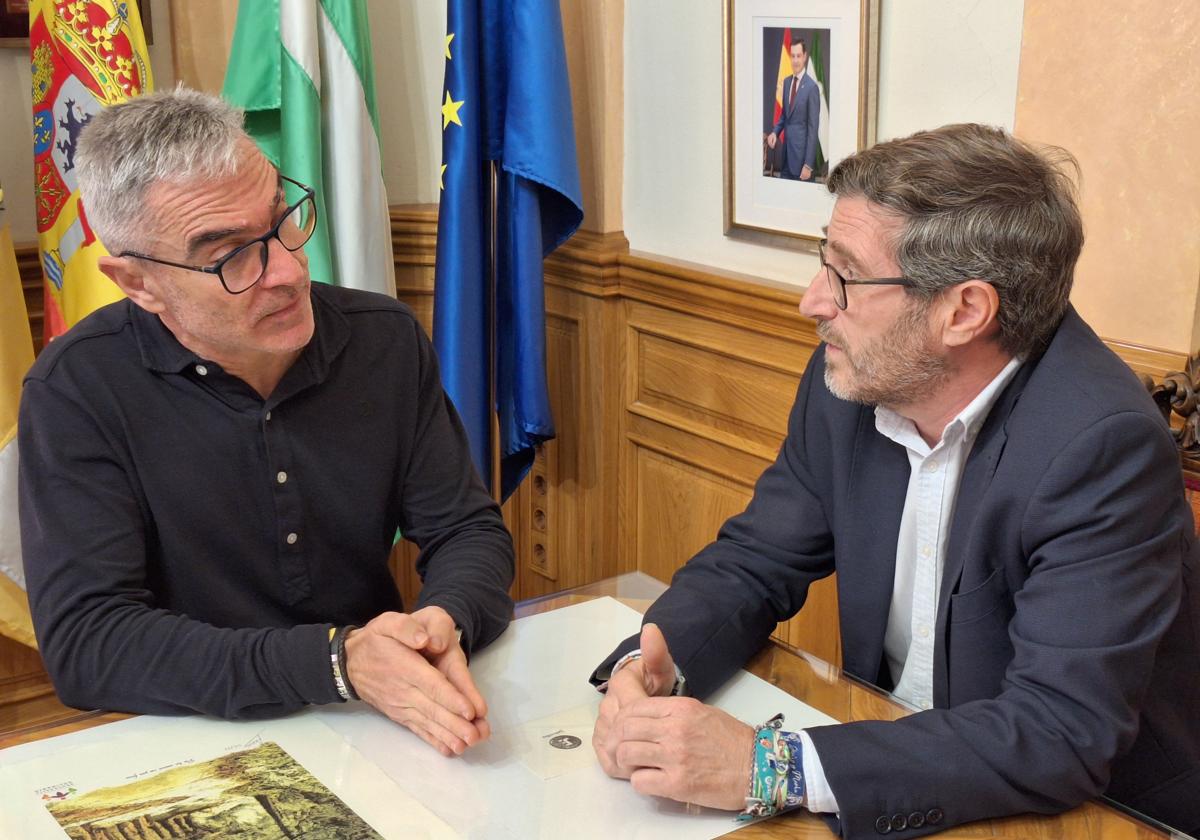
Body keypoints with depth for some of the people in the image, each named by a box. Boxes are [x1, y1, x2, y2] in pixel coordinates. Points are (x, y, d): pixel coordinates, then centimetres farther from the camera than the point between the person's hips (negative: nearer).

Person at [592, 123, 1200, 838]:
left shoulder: (1103, 444, -25)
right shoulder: (850, 378, -7)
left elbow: (1064, 732, -30)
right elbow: (755, 561, 2)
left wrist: (771, 767, -34)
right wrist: (652, 664, -18)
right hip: (893, 779, 5)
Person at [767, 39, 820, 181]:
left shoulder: (811, 87, -14)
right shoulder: (786, 82, 8)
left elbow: (813, 127, -14)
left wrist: (808, 164, -17)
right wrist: (775, 132, 1)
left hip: (801, 151, -7)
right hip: (786, 150, 7)